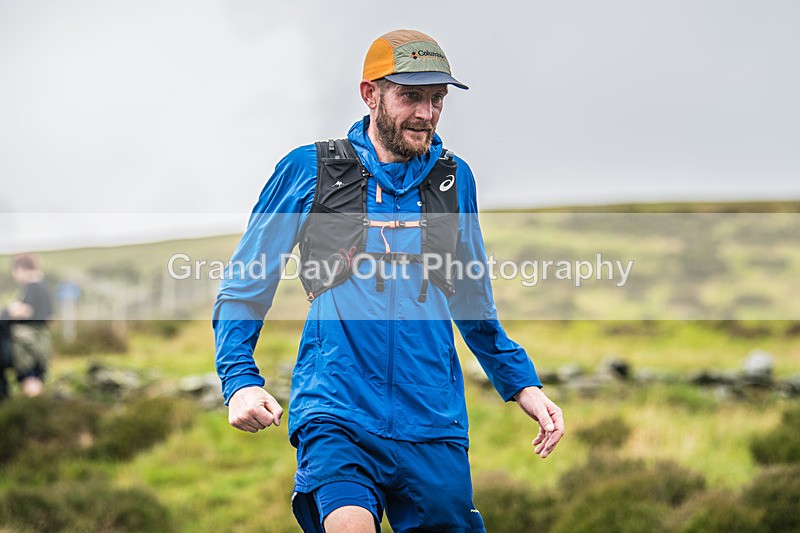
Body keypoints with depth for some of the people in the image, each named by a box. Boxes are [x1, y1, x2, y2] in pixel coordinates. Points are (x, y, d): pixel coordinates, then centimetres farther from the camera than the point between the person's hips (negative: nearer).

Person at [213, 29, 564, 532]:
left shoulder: (455, 178, 13)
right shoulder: (307, 171, 3)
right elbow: (243, 290, 8)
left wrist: (523, 385, 19)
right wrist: (241, 381, -6)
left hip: (434, 424, 4)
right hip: (336, 414, -4)